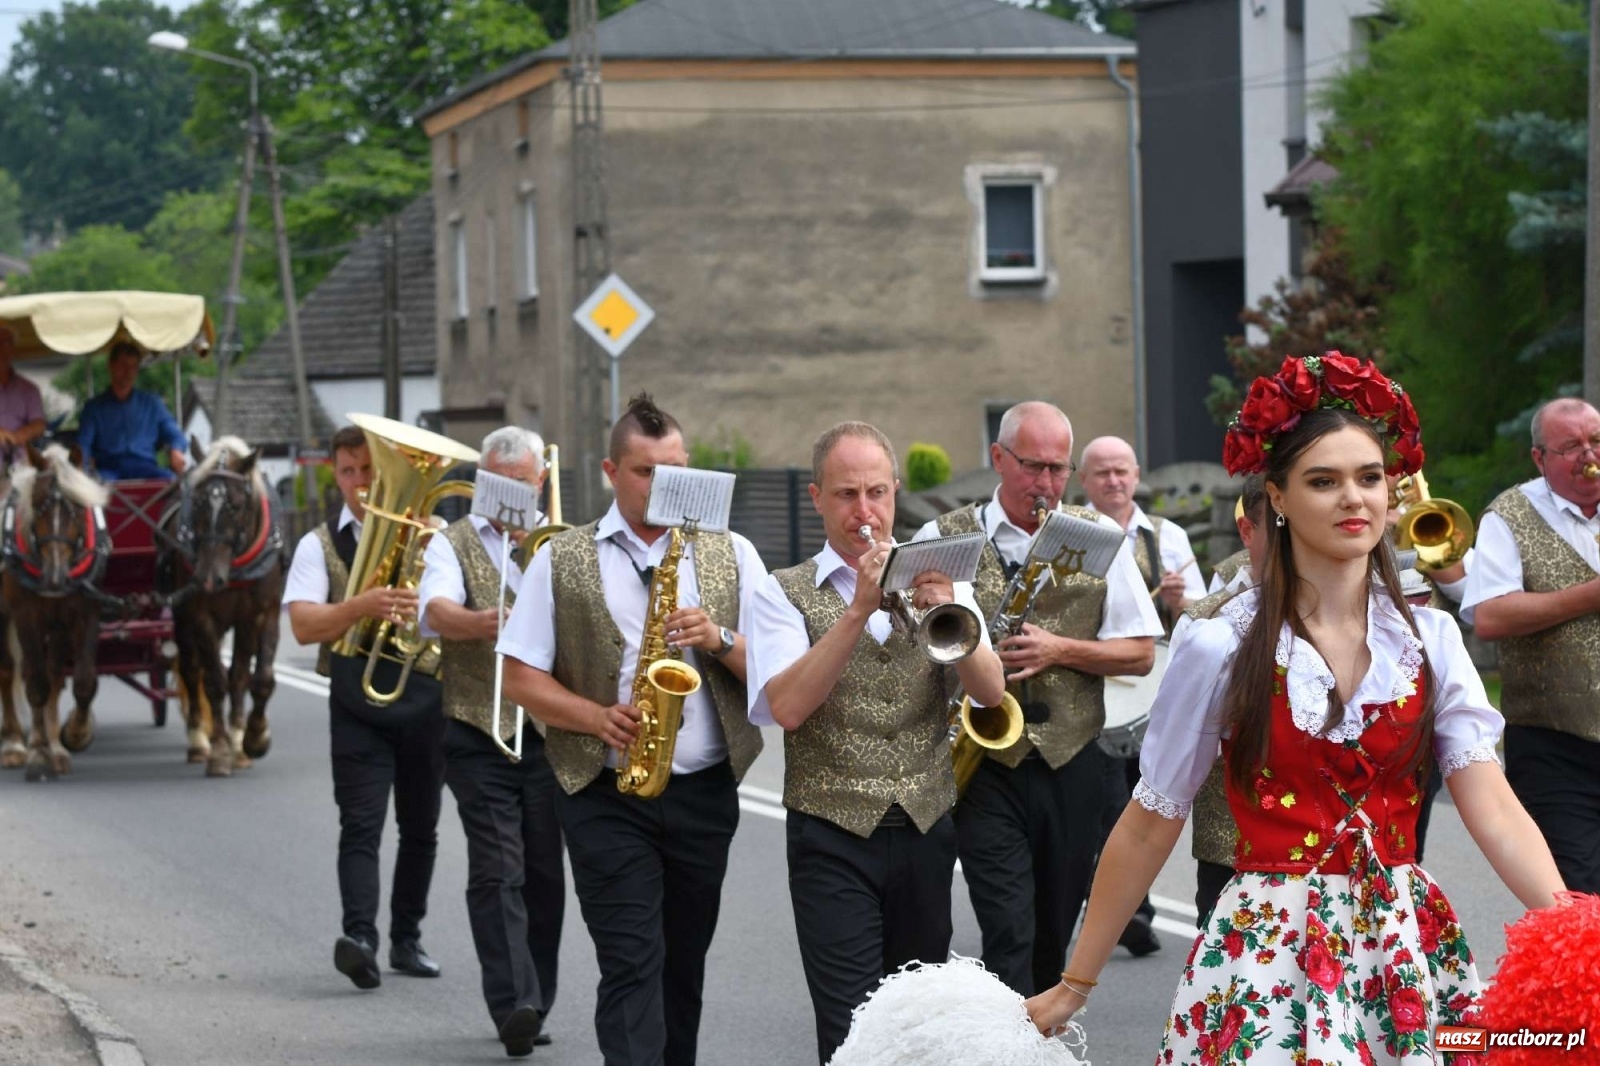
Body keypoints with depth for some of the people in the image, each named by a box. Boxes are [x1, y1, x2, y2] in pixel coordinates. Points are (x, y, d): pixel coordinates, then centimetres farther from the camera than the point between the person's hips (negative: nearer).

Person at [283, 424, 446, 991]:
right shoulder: (320, 545, 4)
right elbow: (305, 625, -11)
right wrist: (363, 606, -28)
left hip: (425, 695, 2)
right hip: (358, 704, -2)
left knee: (420, 827, 11)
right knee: (361, 824, -15)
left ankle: (407, 939, 23)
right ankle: (360, 937, -26)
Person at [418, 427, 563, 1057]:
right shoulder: (453, 544, 5)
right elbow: (436, 610, -15)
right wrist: (478, 622, -36)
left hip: (552, 730, 2)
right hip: (481, 735, -2)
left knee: (545, 873, 6)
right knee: (497, 872, -11)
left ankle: (533, 1004, 16)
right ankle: (514, 1005, -19)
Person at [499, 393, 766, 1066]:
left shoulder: (731, 554, 7)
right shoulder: (561, 559, 3)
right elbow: (521, 679, 2)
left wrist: (718, 638, -15)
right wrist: (598, 718, -14)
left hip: (705, 791, 3)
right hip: (607, 798, -2)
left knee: (683, 965, 12)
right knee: (632, 965, -11)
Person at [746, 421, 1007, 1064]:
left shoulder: (935, 579, 9)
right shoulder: (784, 594, 0)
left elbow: (990, 692, -4)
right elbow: (786, 707, -16)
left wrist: (947, 614, -22)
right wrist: (859, 609, -21)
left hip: (927, 833, 3)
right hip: (833, 839, -3)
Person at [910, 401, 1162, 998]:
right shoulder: (941, 540, 2)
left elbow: (1141, 653, 5)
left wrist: (1060, 650, -10)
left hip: (1073, 765, 3)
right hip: (986, 763, -2)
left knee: (1053, 936, 12)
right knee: (1009, 933, -12)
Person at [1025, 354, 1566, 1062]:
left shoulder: (1430, 640, 1)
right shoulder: (1224, 648, -7)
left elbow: (1492, 806, -8)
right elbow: (1149, 825, -1)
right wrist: (1073, 986, 2)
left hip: (1407, 948, 3)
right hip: (1269, 952, -3)